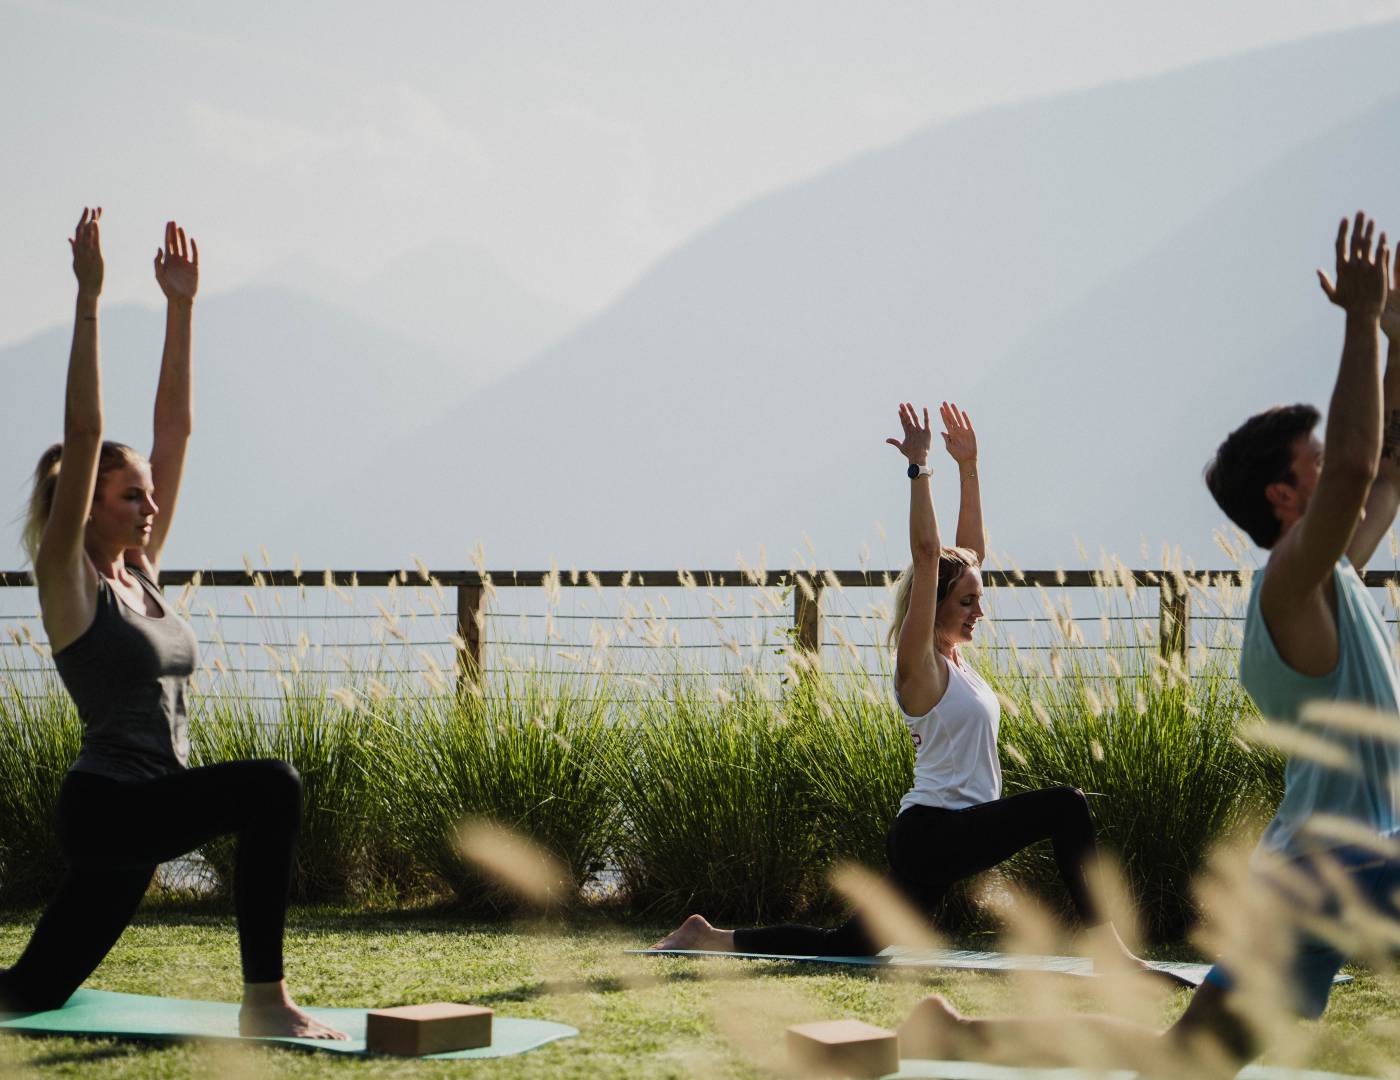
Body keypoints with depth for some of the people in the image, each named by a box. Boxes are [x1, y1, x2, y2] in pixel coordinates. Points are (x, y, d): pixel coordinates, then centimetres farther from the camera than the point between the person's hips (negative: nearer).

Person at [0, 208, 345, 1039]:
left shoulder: (141, 572, 11)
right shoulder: (69, 583, -8)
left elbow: (175, 430, 11)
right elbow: (84, 437, -17)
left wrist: (182, 307, 9)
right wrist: (89, 301, -19)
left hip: (145, 814, 8)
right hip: (104, 808, -8)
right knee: (272, 786, -29)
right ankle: (264, 999, -26)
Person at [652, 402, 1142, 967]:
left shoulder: (952, 657, 13)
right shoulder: (919, 664, -10)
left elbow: (972, 551, 18)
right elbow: (926, 555, -19)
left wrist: (967, 466, 16)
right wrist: (920, 467, -17)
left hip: (933, 840, 9)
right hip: (934, 832, -9)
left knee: (847, 946, 10)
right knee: (1064, 806, -19)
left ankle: (710, 937, 16)